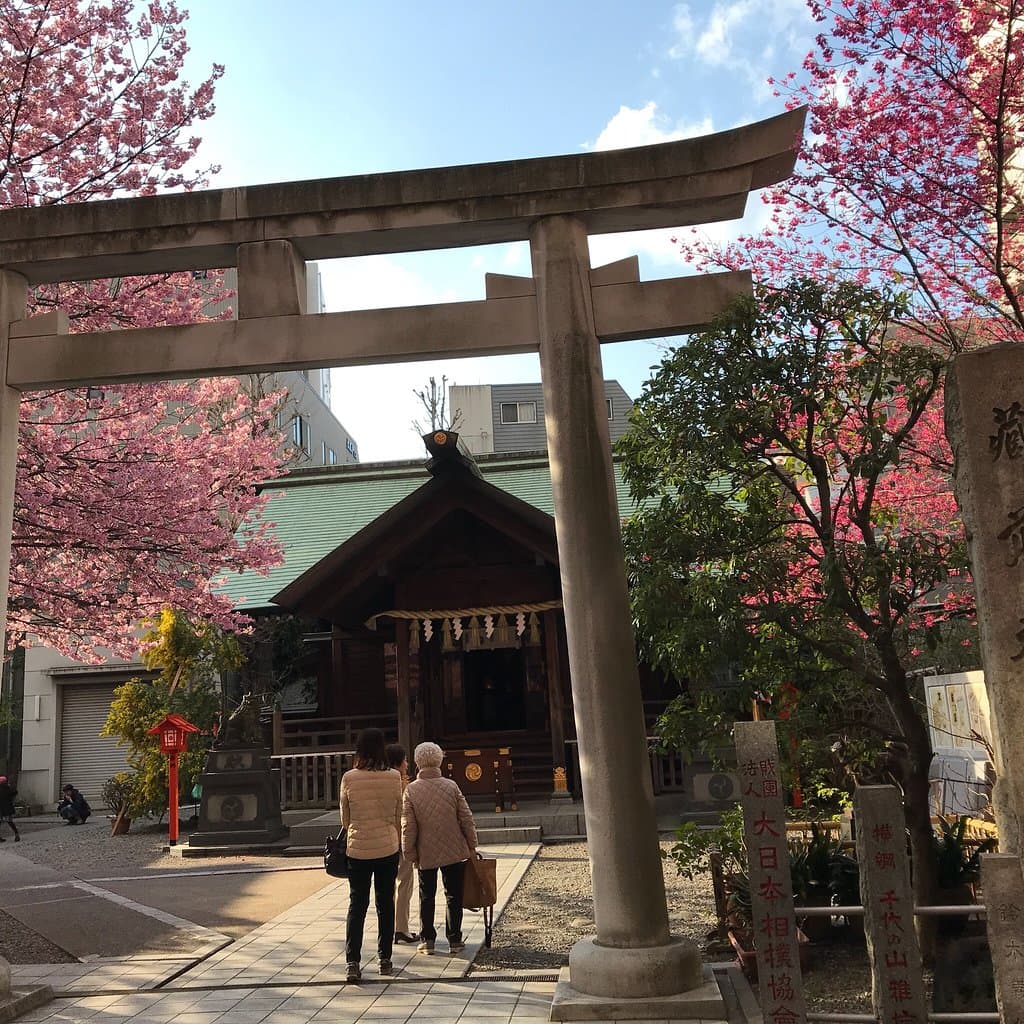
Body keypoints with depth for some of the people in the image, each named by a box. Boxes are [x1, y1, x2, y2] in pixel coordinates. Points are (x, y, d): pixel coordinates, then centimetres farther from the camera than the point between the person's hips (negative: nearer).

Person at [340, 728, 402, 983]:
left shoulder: (349, 778, -8)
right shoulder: (394, 777, -7)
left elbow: (345, 817, 4)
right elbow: (398, 816, 2)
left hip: (358, 849, 0)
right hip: (388, 847, 0)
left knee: (357, 904, 9)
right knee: (386, 903, 13)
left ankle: (352, 962, 0)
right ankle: (385, 960, 20)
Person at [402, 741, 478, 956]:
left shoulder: (411, 790, -9)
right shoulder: (451, 786, -6)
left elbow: (408, 826, -8)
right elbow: (466, 819, -3)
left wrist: (410, 853, 3)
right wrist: (472, 846, 7)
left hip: (426, 853, 0)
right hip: (454, 850, 1)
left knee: (426, 897, 13)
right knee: (453, 896, 10)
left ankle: (427, 940, 17)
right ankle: (454, 940, 13)